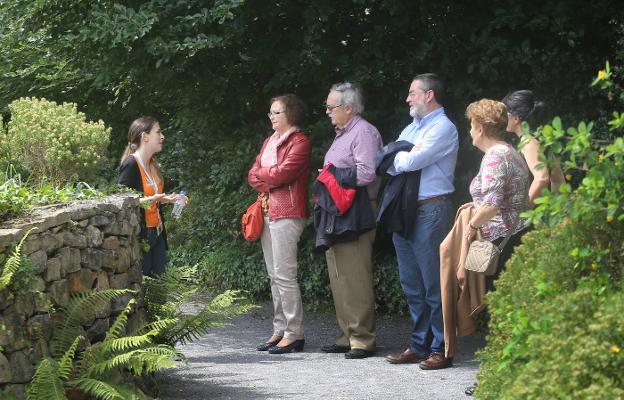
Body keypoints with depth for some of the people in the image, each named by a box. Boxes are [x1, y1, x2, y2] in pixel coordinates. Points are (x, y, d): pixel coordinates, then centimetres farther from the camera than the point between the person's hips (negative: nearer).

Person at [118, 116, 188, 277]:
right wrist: (149, 200, -27)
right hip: (139, 233, -8)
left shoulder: (152, 165, 13)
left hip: (156, 233, 8)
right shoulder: (130, 164, -13)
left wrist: (168, 199, 12)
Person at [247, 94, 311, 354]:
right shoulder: (269, 142, 20)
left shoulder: (299, 142, -6)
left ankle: (294, 334, -9)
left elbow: (282, 173, -16)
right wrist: (267, 185, -5)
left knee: (284, 275, -11)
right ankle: (280, 331, 12)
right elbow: (253, 175, 15)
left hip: (287, 213, -9)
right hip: (268, 212, 9)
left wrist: (261, 172, 2)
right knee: (274, 276, 8)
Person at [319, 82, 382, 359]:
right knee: (339, 278, 11)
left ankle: (363, 339, -7)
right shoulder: (342, 134, 22)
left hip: (355, 217, -10)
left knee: (355, 279, -10)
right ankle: (348, 336, 16)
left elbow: (366, 173, -20)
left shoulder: (363, 133, -10)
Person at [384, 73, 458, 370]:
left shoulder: (443, 128, -8)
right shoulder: (412, 128, 20)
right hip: (404, 211, 9)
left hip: (430, 211, -9)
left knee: (434, 284, -6)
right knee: (412, 284, 12)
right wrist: (402, 157, -10)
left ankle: (441, 349, -2)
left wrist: (395, 157, 1)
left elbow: (412, 161, -19)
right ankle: (419, 345, 18)